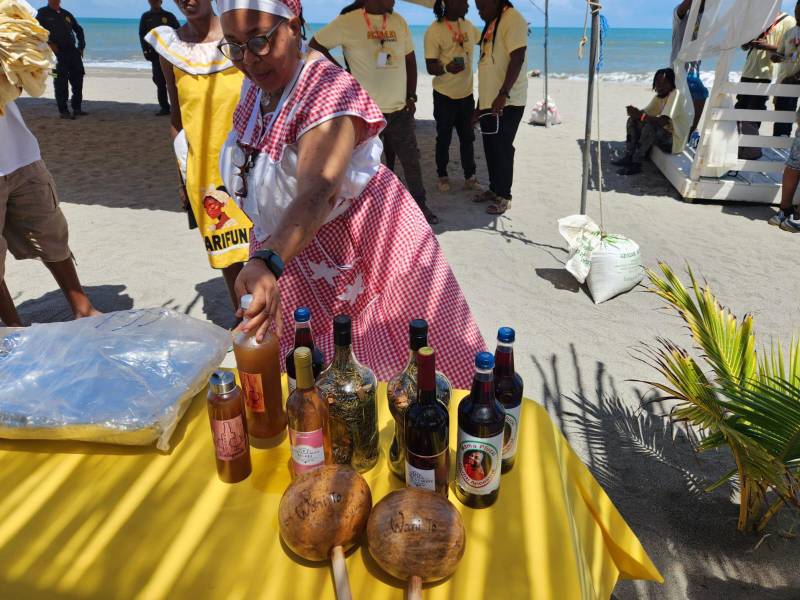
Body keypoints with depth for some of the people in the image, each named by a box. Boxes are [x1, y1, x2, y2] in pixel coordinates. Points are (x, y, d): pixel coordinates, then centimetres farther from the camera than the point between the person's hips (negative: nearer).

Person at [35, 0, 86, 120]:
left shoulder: (66, 14, 17)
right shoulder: (42, 13, 3)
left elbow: (78, 29, 27)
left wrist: (81, 46, 16)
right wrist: (48, 43, -14)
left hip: (73, 51, 5)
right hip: (57, 53, -5)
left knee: (78, 79, 5)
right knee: (61, 82, -7)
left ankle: (77, 108, 17)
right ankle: (63, 111, -3)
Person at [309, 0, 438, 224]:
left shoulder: (399, 21, 6)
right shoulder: (347, 21, -7)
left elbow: (410, 60, 13)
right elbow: (316, 46, -1)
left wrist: (411, 97, 7)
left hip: (400, 110, 4)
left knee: (411, 159, 9)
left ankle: (420, 204, 23)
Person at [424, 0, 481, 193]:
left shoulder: (467, 25, 6)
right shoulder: (434, 30, -14)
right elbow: (430, 67, -16)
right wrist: (446, 67, -39)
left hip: (466, 94, 6)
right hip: (445, 95, -5)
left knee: (467, 137, 9)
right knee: (444, 138, 7)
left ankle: (470, 177, 18)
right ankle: (443, 176, 22)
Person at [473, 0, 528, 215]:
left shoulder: (513, 19, -10)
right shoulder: (491, 24, 17)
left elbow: (517, 59, -20)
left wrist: (503, 94, -27)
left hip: (507, 102, -8)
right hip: (489, 101, 8)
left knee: (502, 149, -3)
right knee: (491, 147, 13)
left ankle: (504, 196, 6)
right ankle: (494, 189, 25)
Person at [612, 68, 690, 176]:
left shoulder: (675, 94, -20)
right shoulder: (659, 95, 5)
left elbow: (662, 121, -31)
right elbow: (647, 113, 2)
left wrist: (641, 115, -33)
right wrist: (636, 113, -20)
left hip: (675, 140, -9)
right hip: (663, 134, 9)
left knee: (650, 127, -34)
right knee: (632, 120, 1)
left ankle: (636, 164, -25)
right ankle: (628, 157, -5)